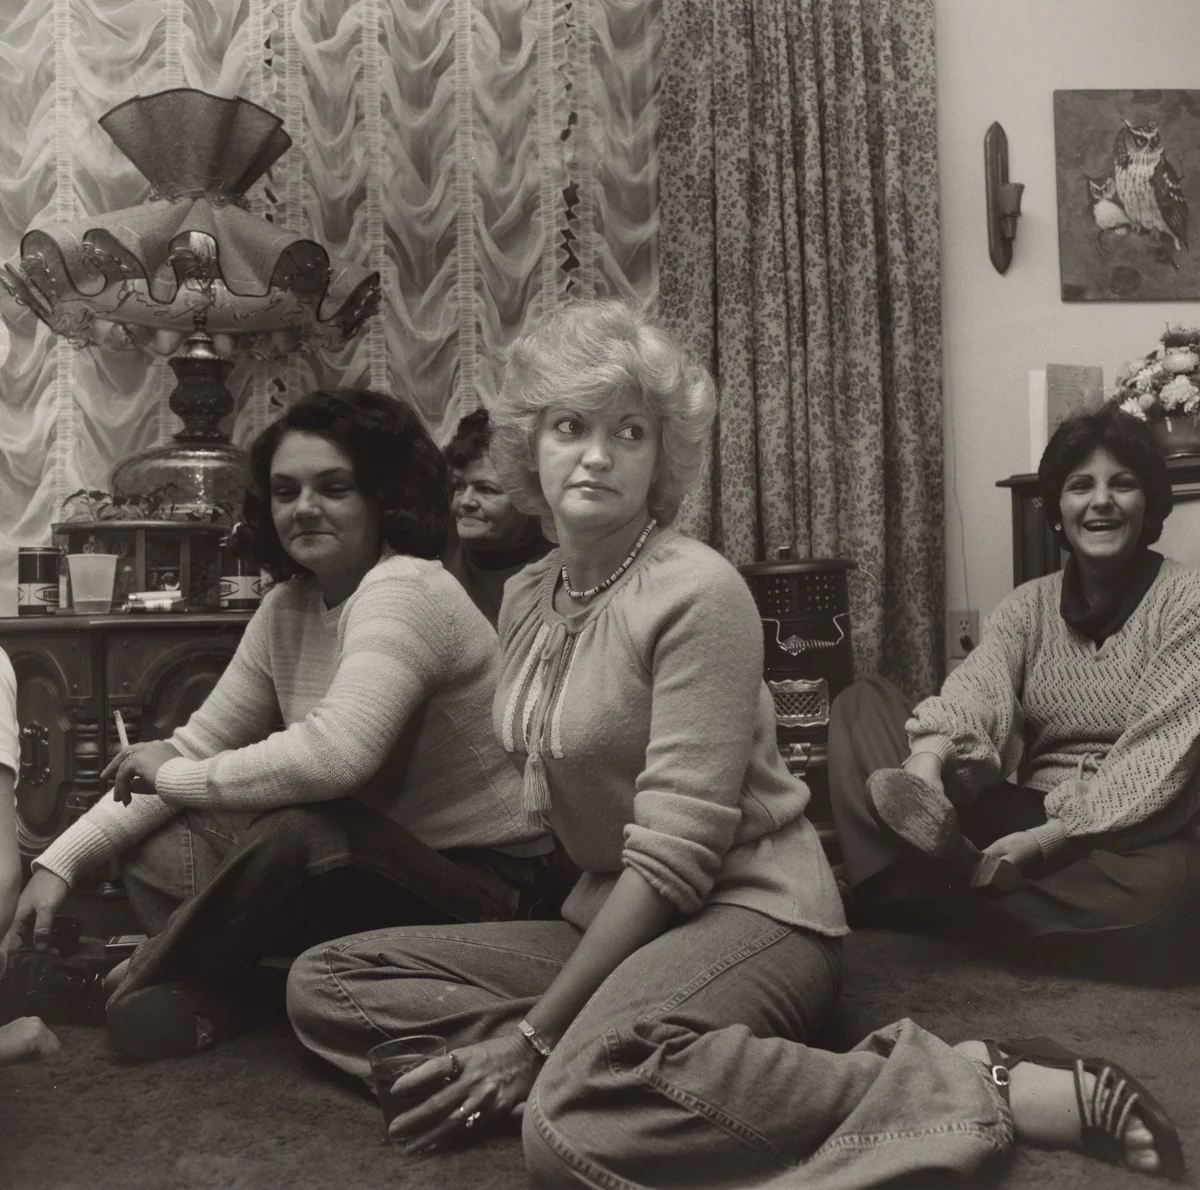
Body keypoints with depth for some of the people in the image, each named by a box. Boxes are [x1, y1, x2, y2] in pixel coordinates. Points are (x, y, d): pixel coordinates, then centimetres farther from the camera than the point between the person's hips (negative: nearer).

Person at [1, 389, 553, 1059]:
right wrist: (62, 861, -2)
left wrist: (175, 777, -19)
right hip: (372, 870, 8)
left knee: (300, 835, -34)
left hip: (478, 880, -8)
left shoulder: (405, 591, -21)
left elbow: (334, 755, -35)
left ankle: (139, 986, -10)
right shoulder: (287, 607, 5)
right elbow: (199, 746, 7)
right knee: (145, 839, 1)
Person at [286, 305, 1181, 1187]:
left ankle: (987, 1092, -24)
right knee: (326, 980, -2)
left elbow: (674, 857, -19)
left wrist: (535, 1034, -15)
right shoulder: (526, 598, 9)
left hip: (746, 915, -8)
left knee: (583, 1118, -38)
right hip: (610, 918, 8)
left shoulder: (698, 591, -15)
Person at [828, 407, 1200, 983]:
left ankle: (931, 893, -25)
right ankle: (957, 869, -34)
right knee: (863, 702, -10)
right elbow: (972, 696, -11)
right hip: (1025, 816, 4)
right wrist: (923, 773, -34)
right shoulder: (1028, 605, 9)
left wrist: (1048, 839, -26)